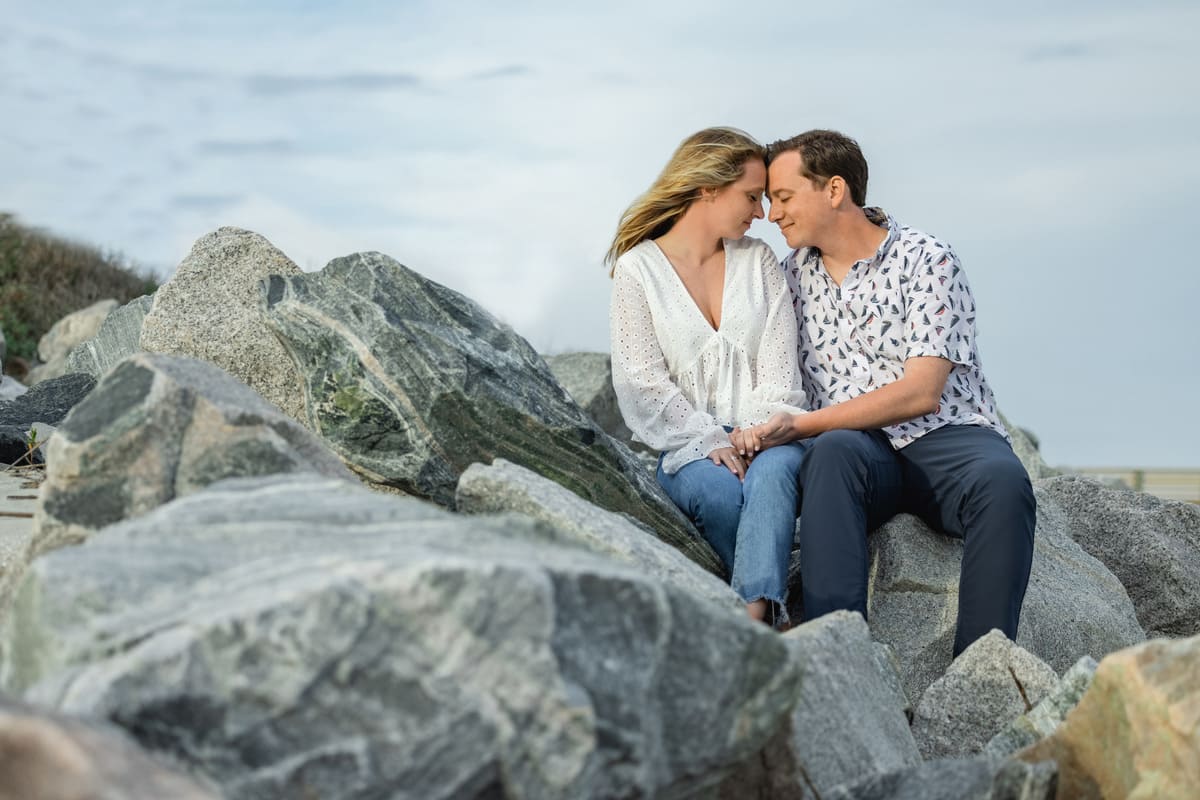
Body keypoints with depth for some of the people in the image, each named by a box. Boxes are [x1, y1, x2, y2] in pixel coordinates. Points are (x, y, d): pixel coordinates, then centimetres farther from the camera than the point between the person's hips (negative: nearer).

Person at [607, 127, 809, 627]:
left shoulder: (759, 260, 14)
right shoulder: (637, 269, 4)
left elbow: (779, 365, 5)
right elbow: (641, 382, -4)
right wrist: (710, 441, -15)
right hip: (688, 445, -1)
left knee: (772, 470, -34)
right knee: (719, 491, -35)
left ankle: (755, 610, -50)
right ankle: (773, 618, -25)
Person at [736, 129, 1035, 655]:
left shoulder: (927, 262, -3)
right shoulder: (793, 273, 14)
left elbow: (921, 392, -13)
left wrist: (798, 425, -18)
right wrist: (755, 432, -7)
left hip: (948, 436, -2)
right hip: (862, 450, 2)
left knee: (1002, 480, -36)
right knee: (834, 450, -35)